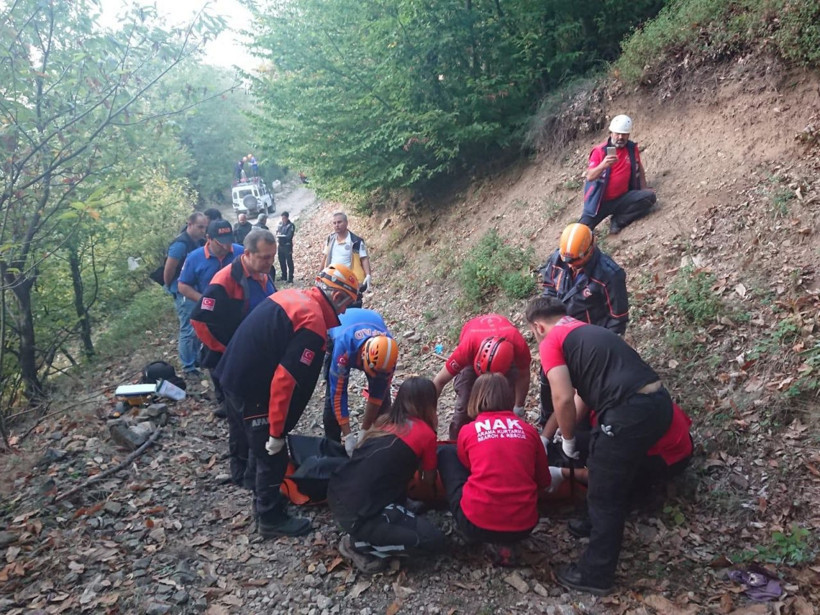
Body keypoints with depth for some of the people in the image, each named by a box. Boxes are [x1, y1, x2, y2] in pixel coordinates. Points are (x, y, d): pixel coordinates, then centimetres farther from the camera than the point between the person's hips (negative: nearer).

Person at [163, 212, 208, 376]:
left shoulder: (197, 243, 7)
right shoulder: (181, 244, -18)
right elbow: (168, 270, -15)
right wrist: (171, 288, -2)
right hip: (184, 293, -8)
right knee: (188, 330, -3)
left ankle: (197, 359, 30)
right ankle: (188, 368, 6)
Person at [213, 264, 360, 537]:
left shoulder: (293, 297, 5)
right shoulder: (313, 325, -22)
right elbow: (284, 380, -27)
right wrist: (277, 431, -19)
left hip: (235, 376, 9)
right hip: (251, 389, -9)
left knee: (259, 447, 26)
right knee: (272, 455, 7)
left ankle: (263, 498, 44)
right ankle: (271, 519, 23)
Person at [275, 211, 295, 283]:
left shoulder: (291, 225, -9)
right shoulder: (280, 224, 11)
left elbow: (289, 236, -15)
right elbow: (277, 233, 11)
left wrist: (280, 236, -9)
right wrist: (277, 237, -11)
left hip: (287, 246, -7)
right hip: (281, 245, 7)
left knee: (289, 262, -4)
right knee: (282, 262, 14)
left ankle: (290, 278, -1)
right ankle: (284, 276, 25)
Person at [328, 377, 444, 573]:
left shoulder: (384, 420, 14)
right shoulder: (426, 433, -3)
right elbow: (429, 481, 13)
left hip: (337, 496, 8)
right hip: (358, 514, -8)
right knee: (434, 540, 1)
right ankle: (361, 545, 1)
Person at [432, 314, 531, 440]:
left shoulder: (519, 346, -41)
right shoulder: (467, 347, -44)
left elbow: (523, 377, -17)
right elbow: (440, 381, -31)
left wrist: (519, 408, -9)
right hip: (474, 347, -1)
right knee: (465, 400, -12)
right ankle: (457, 440, 6)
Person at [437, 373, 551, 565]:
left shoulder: (468, 431, 5)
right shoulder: (528, 430, 8)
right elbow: (544, 481, 19)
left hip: (477, 524, -3)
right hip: (524, 526, 3)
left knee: (446, 453, 17)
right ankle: (504, 541, 13)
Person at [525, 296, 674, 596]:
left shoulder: (551, 341, 1)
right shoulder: (587, 331, 27)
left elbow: (563, 399, -10)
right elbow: (582, 392, 32)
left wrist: (568, 440, 9)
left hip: (631, 412, -9)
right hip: (658, 402, 9)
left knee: (603, 496, 9)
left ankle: (595, 575, 23)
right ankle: (596, 525, 50)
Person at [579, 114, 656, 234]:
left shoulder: (632, 149, 3)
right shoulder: (599, 151, -8)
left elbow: (639, 168, 20)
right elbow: (589, 177, -18)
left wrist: (643, 189, 11)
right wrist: (603, 165, -35)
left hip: (622, 199, 4)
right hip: (601, 201, -3)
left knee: (649, 196, -21)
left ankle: (618, 221, -15)